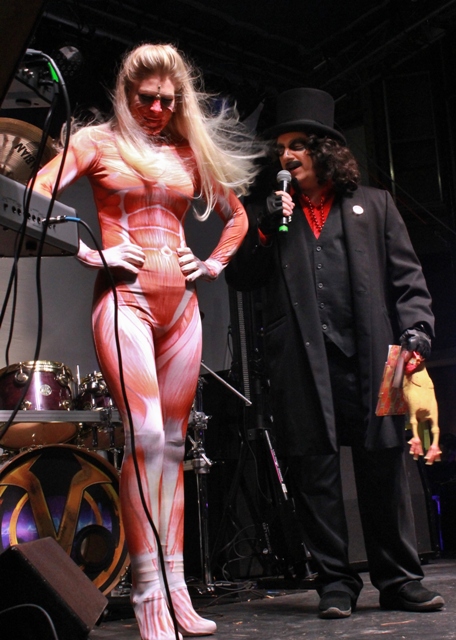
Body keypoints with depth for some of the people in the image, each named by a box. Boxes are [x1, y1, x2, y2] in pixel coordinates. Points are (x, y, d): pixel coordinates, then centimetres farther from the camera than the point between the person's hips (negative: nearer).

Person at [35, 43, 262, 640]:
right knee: (145, 436, -16)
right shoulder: (97, 142, 6)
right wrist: (92, 255, -11)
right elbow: (37, 196, -7)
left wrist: (212, 265, 14)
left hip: (180, 302, 5)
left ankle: (175, 588, 7)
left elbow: (237, 215, 29)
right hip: (123, 297, -4)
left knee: (173, 442, 3)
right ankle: (148, 592, -10)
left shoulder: (190, 153, 17)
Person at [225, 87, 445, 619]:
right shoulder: (267, 212, 19)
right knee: (313, 468, 0)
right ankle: (334, 582, 10)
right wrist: (266, 226, -1)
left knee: (383, 464, 0)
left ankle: (398, 580, 12)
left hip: (366, 355, 0)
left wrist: (415, 330, -4)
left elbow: (406, 276, 10)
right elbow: (240, 279, 11)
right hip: (300, 361, 1)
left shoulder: (373, 205, 17)